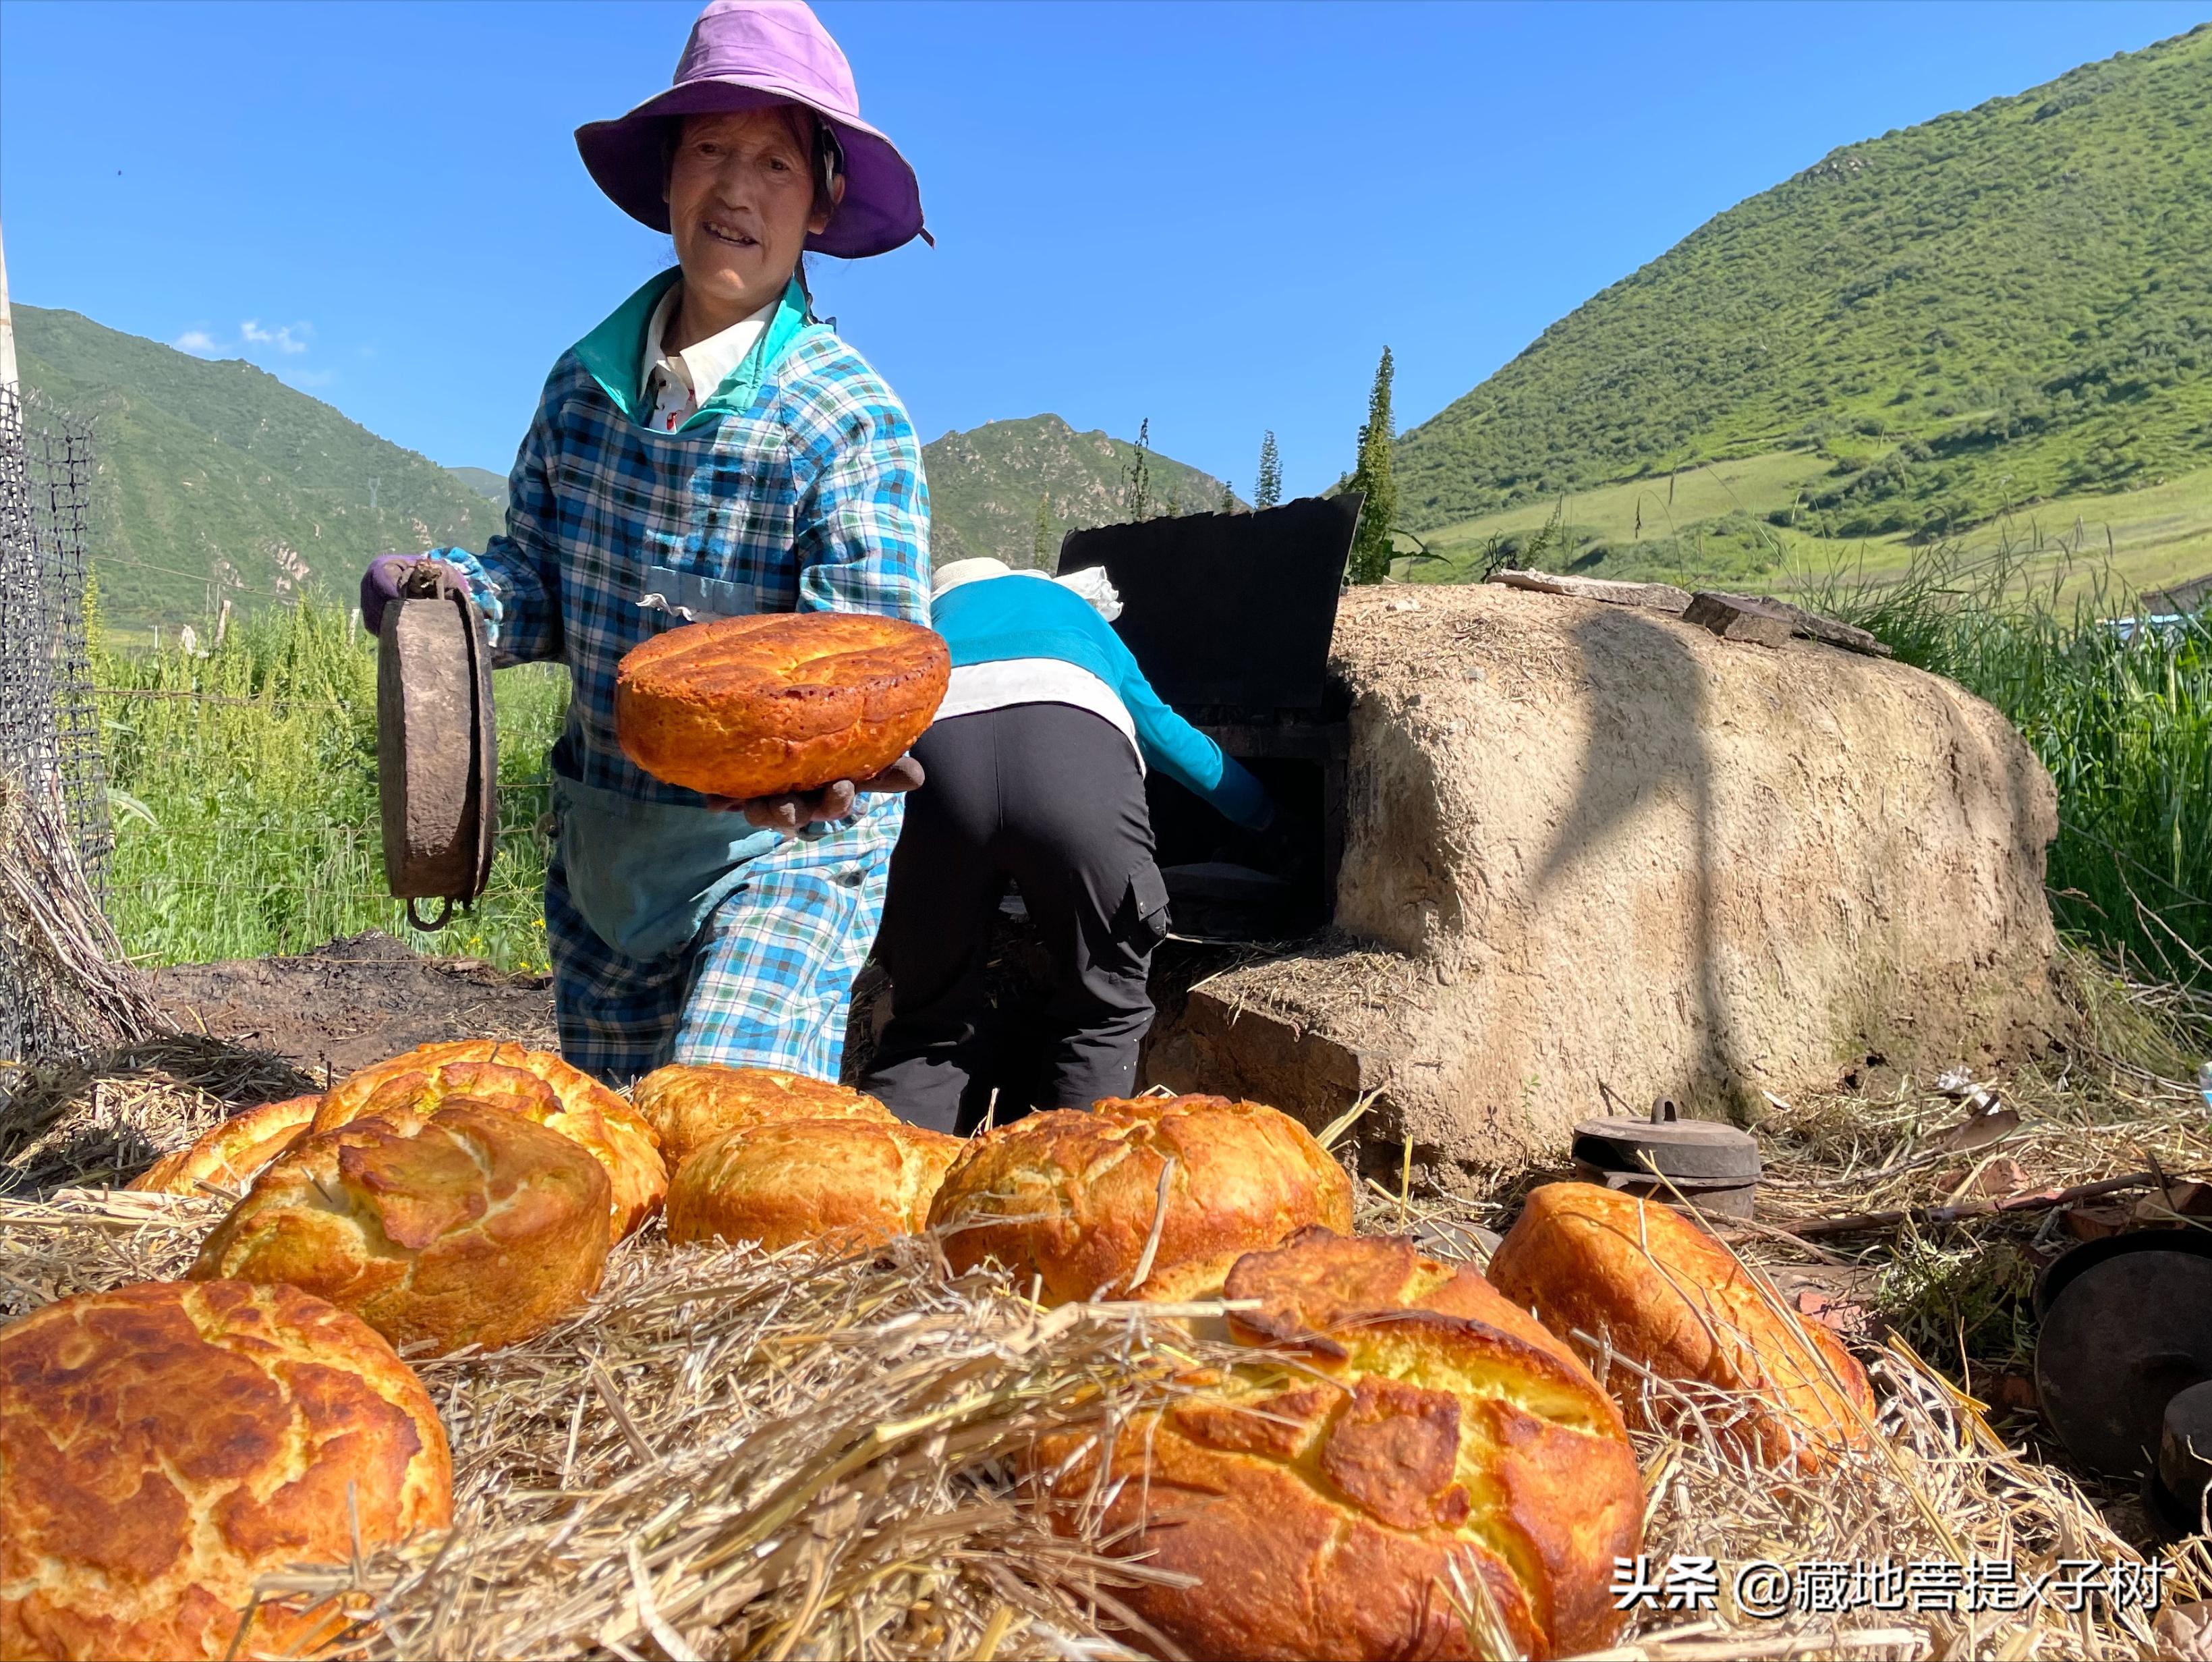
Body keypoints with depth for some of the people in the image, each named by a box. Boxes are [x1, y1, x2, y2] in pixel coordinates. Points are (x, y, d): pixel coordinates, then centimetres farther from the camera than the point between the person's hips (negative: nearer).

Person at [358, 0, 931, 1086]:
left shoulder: (851, 421, -14)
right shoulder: (586, 381, 1)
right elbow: (540, 585, 9)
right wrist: (456, 591, -13)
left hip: (784, 846, -5)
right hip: (605, 846, 5)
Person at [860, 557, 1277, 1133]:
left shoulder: (935, 614, 43)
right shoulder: (1076, 610, 43)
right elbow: (1172, 737, 50)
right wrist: (1268, 816, 64)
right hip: (1072, 743, -1)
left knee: (930, 1026, 15)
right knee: (1105, 1011, 15)